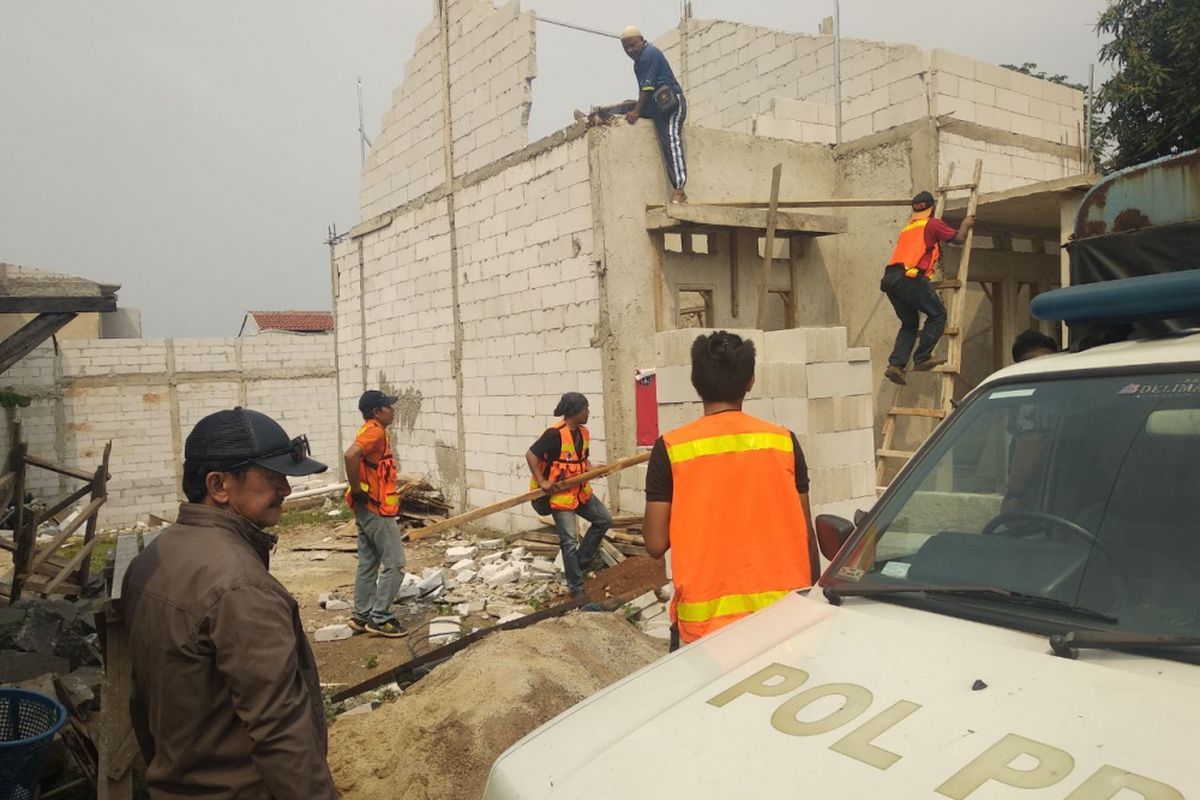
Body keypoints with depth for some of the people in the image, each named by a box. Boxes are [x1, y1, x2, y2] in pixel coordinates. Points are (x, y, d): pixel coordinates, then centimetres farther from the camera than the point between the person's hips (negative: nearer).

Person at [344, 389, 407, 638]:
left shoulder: (370, 431, 14)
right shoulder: (375, 431, -16)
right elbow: (350, 455, -32)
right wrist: (357, 490, -23)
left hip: (367, 509, 10)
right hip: (377, 510, -10)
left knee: (368, 564, 14)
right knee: (394, 563, -4)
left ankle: (361, 616, 21)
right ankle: (379, 618, 1)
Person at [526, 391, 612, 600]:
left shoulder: (583, 433, 5)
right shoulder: (555, 434, -22)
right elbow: (530, 455, -20)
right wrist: (542, 481, -23)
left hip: (581, 491, 8)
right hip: (560, 495, -8)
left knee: (604, 520, 14)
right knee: (569, 541, -3)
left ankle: (583, 558, 26)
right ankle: (576, 588, 9)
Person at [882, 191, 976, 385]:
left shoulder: (907, 228, 29)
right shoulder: (933, 224, 9)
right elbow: (959, 238, 12)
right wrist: (966, 225, 31)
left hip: (890, 279, 7)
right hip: (909, 276, -7)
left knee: (909, 322, 16)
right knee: (937, 314, 4)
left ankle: (896, 364, 1)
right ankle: (922, 359, -3)